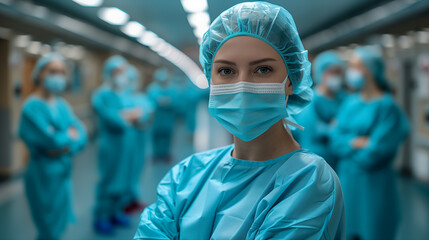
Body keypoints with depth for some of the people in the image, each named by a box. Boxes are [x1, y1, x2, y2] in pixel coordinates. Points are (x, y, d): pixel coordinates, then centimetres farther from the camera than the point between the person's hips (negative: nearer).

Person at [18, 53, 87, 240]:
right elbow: (51, 140, -24)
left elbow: (81, 136, 2)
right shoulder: (32, 107, -14)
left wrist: (67, 146, -17)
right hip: (44, 174, -7)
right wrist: (70, 136, -5)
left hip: (64, 173, 7)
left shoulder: (62, 105, 8)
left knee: (59, 225, 16)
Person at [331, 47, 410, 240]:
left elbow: (375, 153, -18)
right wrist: (357, 142, -15)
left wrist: (348, 143, -4)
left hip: (373, 183, -6)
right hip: (347, 180, 6)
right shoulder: (350, 102, 6)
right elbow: (336, 139, 3)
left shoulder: (387, 106, -13)